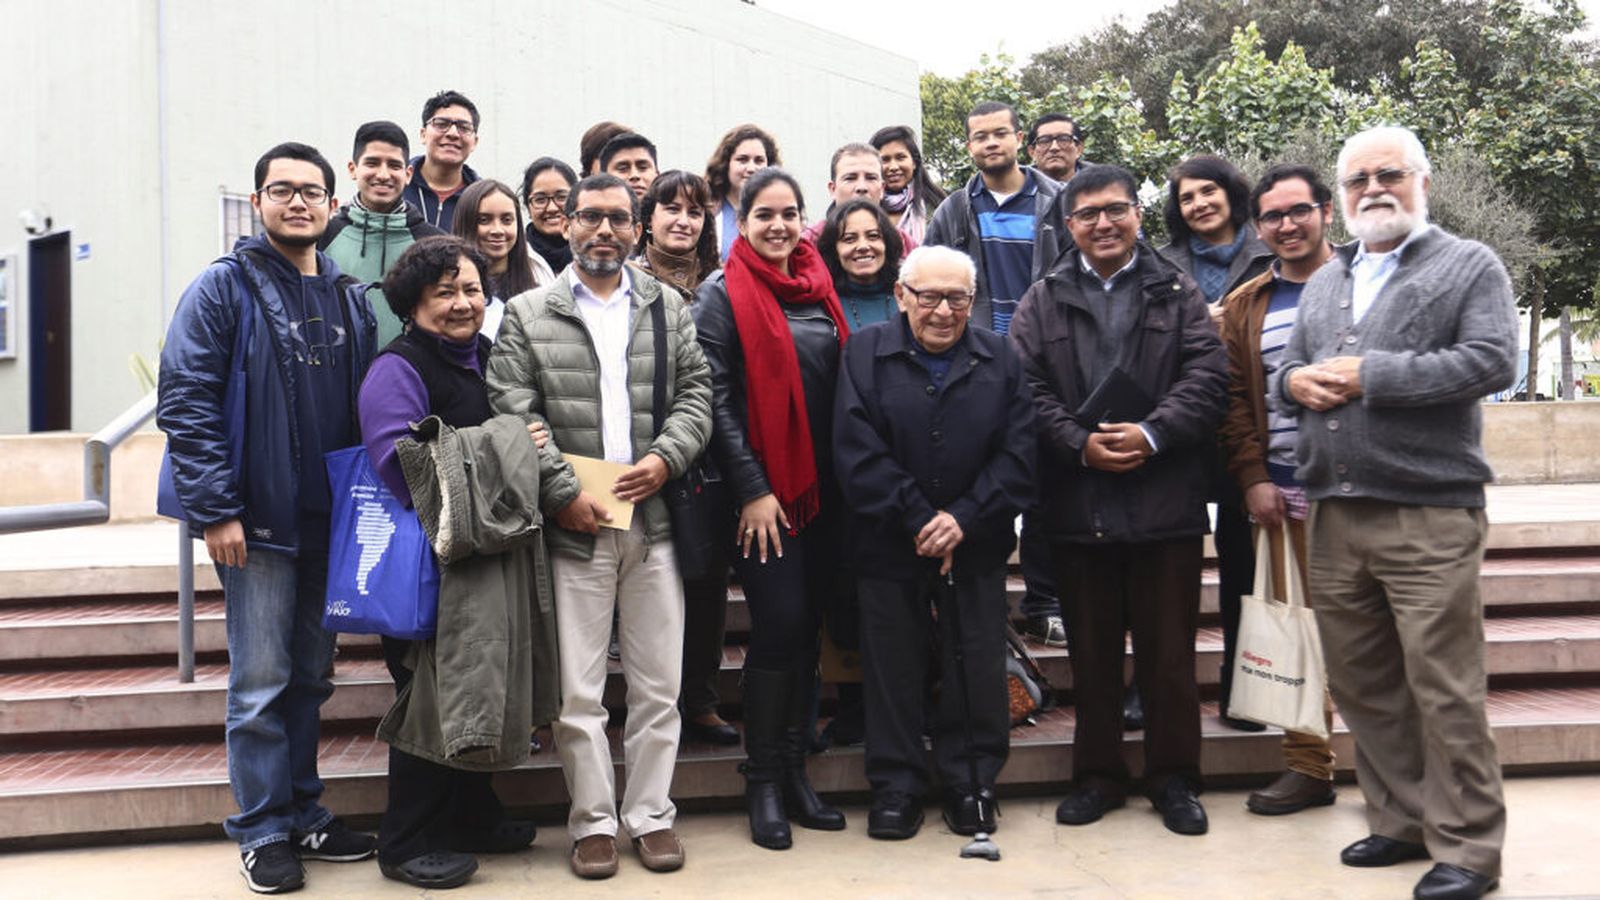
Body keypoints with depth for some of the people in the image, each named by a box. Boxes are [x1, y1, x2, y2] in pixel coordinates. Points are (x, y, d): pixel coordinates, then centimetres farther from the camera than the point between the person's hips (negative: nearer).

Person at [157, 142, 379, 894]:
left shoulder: (351, 299, 11)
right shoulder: (224, 288, -5)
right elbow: (185, 402, -11)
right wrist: (215, 510, -16)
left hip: (330, 522, 5)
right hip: (258, 522, -5)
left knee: (310, 675, 14)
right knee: (261, 679, 1)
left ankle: (303, 814, 27)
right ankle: (264, 832, 15)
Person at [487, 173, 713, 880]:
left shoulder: (668, 308, 12)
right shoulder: (527, 315, 5)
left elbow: (696, 392, 8)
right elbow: (513, 416, -3)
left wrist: (666, 458, -9)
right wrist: (564, 492, -11)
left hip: (655, 522, 2)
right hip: (574, 526, -2)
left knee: (657, 685, 8)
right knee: (578, 691, 4)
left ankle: (651, 813, 21)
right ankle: (593, 821, 18)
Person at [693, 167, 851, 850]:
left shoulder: (818, 286, 13)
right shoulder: (722, 294, -3)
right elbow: (717, 397, -8)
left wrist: (847, 475, 9)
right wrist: (752, 490, -13)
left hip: (821, 485, 5)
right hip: (762, 487, -5)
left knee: (807, 624, 8)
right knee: (780, 623, -7)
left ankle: (793, 770, 20)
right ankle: (763, 782, 9)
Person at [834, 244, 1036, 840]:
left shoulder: (1001, 361, 5)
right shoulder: (865, 354, 0)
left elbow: (1017, 455, -3)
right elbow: (858, 453, -10)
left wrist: (964, 519, -15)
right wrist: (919, 519, -15)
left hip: (976, 549, 1)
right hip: (889, 546, -1)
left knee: (977, 668, 7)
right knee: (893, 670, 6)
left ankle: (972, 781, 24)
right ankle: (896, 786, 21)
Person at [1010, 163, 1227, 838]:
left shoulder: (1177, 293, 7)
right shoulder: (1042, 302, 9)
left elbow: (1207, 376, -3)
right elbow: (1027, 388, 0)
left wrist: (1151, 435, -15)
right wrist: (1081, 444, -13)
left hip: (1166, 502, -1)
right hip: (1077, 505, 1)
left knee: (1169, 650, 6)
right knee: (1091, 651, 11)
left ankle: (1174, 778, 21)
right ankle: (1097, 775, 24)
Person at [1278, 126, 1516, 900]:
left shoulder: (1470, 266, 3)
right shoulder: (1325, 281, 20)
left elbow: (1491, 361, -11)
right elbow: (1288, 367, 22)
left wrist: (1370, 375, -14)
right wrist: (1294, 380, -3)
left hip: (1430, 515, -6)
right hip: (1334, 515, 6)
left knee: (1444, 689, -3)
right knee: (1361, 684, 11)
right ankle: (1401, 821, 25)